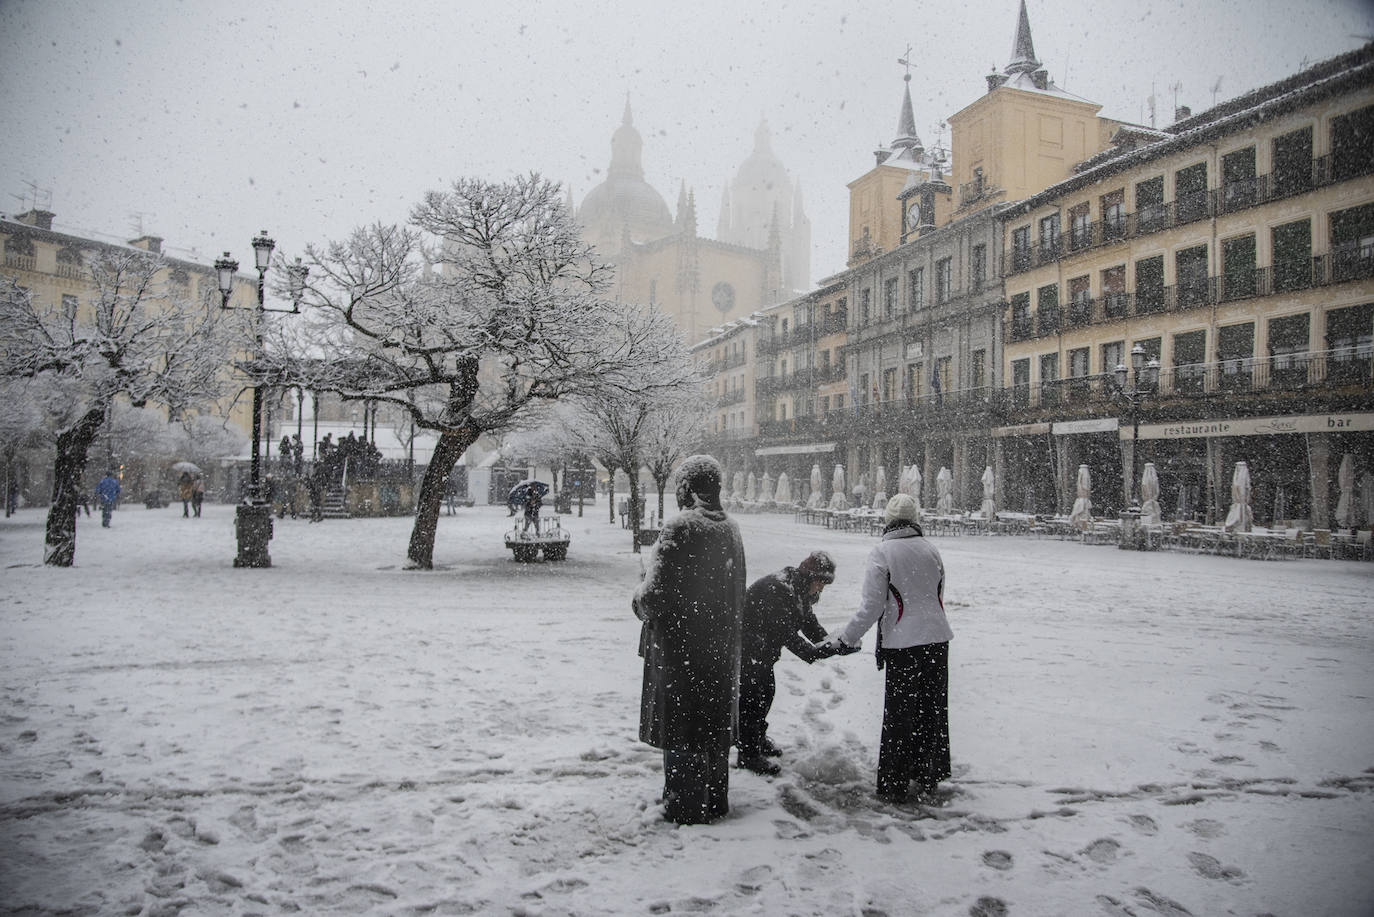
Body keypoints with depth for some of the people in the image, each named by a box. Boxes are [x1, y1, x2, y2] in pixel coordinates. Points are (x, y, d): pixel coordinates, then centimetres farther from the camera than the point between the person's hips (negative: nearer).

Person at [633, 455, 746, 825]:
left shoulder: (681, 528, -20)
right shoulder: (731, 529, 2)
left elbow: (653, 595, -23)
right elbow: (738, 595, 9)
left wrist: (640, 599, -2)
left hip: (679, 647, -7)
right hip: (722, 650, 7)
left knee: (680, 729, 7)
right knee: (715, 725, 18)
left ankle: (684, 806, 18)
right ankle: (715, 800, 32)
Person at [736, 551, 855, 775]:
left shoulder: (800, 590, 2)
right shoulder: (777, 588, -30)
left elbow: (809, 622, 3)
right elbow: (786, 632, -33)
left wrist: (830, 642, -12)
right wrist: (812, 652, -37)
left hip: (762, 650, 10)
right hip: (744, 645, -10)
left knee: (766, 691, 18)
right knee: (750, 696, -7)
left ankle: (758, 739, 35)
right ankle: (748, 754, 1)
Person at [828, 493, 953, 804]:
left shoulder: (881, 553, -11)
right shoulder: (930, 549, 4)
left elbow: (871, 607, -14)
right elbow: (938, 594, 12)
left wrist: (846, 638, -3)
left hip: (902, 643, -4)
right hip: (937, 639, 5)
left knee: (899, 715, 6)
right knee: (933, 710, 16)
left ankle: (894, 785, 13)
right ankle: (929, 779, 28)